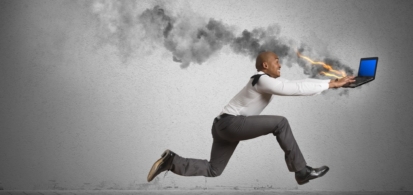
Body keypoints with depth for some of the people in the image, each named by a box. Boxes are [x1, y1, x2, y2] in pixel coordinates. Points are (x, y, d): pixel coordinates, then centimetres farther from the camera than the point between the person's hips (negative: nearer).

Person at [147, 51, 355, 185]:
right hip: (230, 123, -10)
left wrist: (330, 82, 8)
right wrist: (331, 84, -13)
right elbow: (298, 89, -19)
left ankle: (171, 161, 9)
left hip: (223, 125, 10)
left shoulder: (269, 80, 16)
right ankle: (302, 171, -10)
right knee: (280, 122, -15)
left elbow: (299, 83, 12)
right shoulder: (263, 80, -13)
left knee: (212, 171, 16)